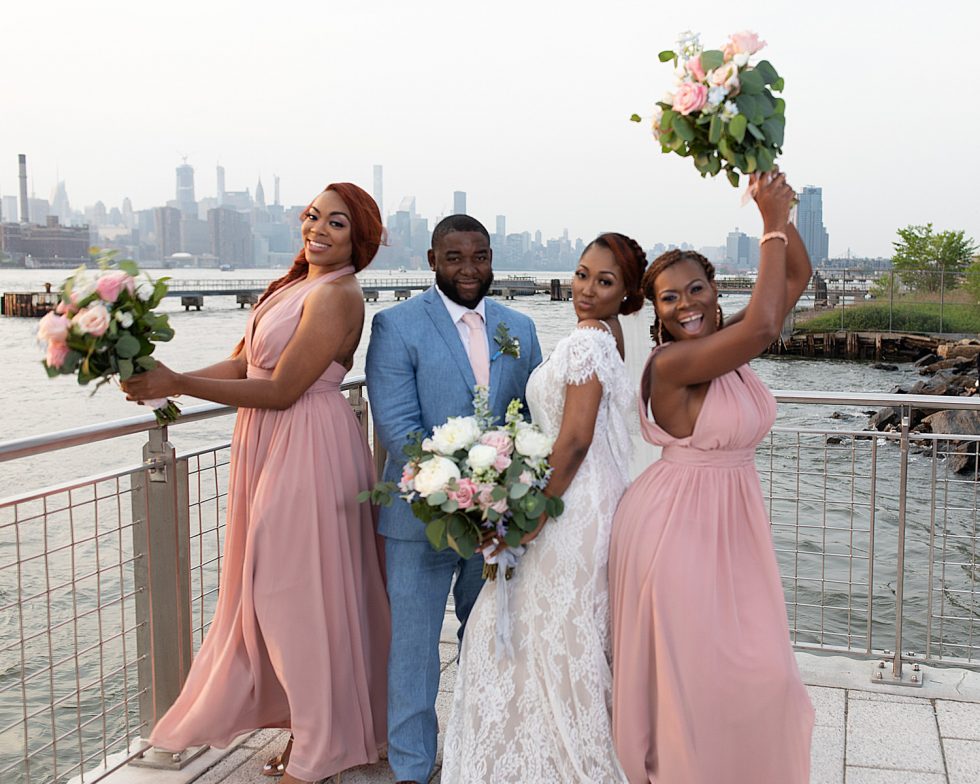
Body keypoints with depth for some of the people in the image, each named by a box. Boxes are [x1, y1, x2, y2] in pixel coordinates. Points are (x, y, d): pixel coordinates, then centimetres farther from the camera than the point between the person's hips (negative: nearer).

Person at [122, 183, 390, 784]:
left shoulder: (337, 295, -16)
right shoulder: (294, 285, 12)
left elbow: (282, 389, -20)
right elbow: (242, 364, 9)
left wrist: (178, 384, -19)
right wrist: (170, 382, -5)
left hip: (307, 453, -9)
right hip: (268, 446, 9)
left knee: (304, 589, 2)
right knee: (275, 587, 15)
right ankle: (309, 721, 32)